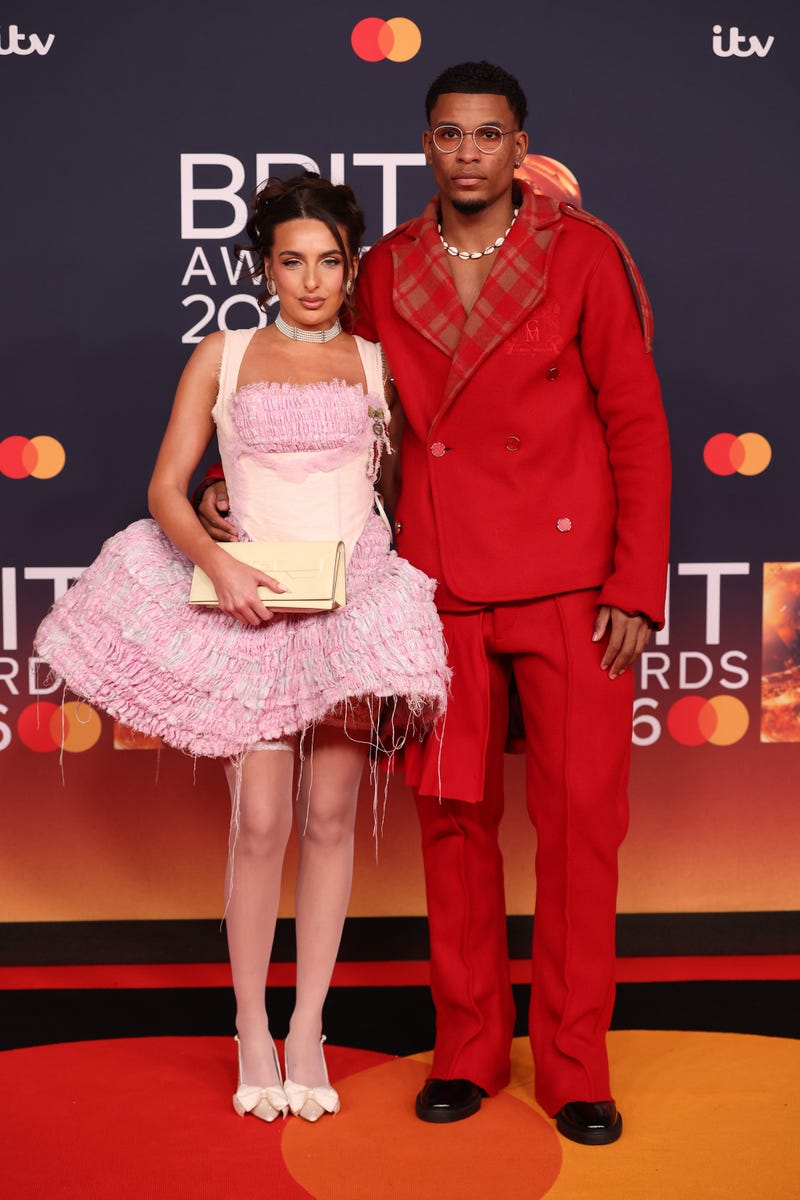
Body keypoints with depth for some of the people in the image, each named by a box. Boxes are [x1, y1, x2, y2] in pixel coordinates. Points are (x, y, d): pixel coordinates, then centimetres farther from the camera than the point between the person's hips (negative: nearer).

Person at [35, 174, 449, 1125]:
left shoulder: (377, 362, 10)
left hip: (353, 599, 1)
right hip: (250, 601, -1)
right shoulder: (223, 357, 8)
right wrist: (218, 563, -13)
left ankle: (308, 1027, 15)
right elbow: (166, 490, 3)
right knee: (261, 824, -5)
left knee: (330, 815, 3)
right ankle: (252, 1031, 12)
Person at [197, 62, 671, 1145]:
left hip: (570, 584, -2)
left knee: (580, 818, 0)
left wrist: (636, 589, -7)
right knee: (454, 814, 7)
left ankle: (574, 1066, 14)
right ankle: (468, 1048, 23)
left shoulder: (582, 255, -1)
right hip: (442, 584, 3)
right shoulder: (387, 272, 7)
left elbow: (638, 425, -1)